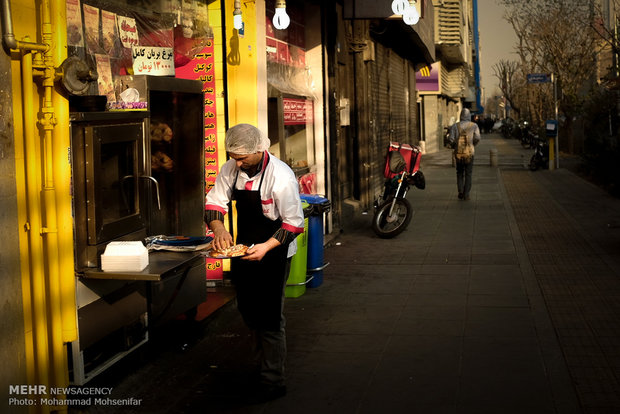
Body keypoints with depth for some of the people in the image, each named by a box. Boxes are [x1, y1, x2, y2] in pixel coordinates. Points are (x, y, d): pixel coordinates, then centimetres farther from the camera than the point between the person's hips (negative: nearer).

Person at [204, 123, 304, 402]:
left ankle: (273, 381, 7)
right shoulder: (231, 170, -6)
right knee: (248, 311, 19)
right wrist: (218, 227, -22)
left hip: (273, 254, -7)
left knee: (269, 317, -5)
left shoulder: (281, 176, -24)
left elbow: (294, 222, -21)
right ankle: (262, 364, 39)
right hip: (244, 250, 7)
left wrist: (266, 246, -31)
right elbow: (214, 202, -1)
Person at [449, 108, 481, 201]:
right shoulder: (474, 125, -1)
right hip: (469, 153, -1)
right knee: (468, 174, 7)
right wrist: (472, 145, 9)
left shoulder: (455, 126, 0)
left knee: (460, 173, 16)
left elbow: (451, 140, -7)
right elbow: (477, 138, -10)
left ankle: (460, 192, 6)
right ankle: (466, 194, 3)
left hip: (458, 153, 1)